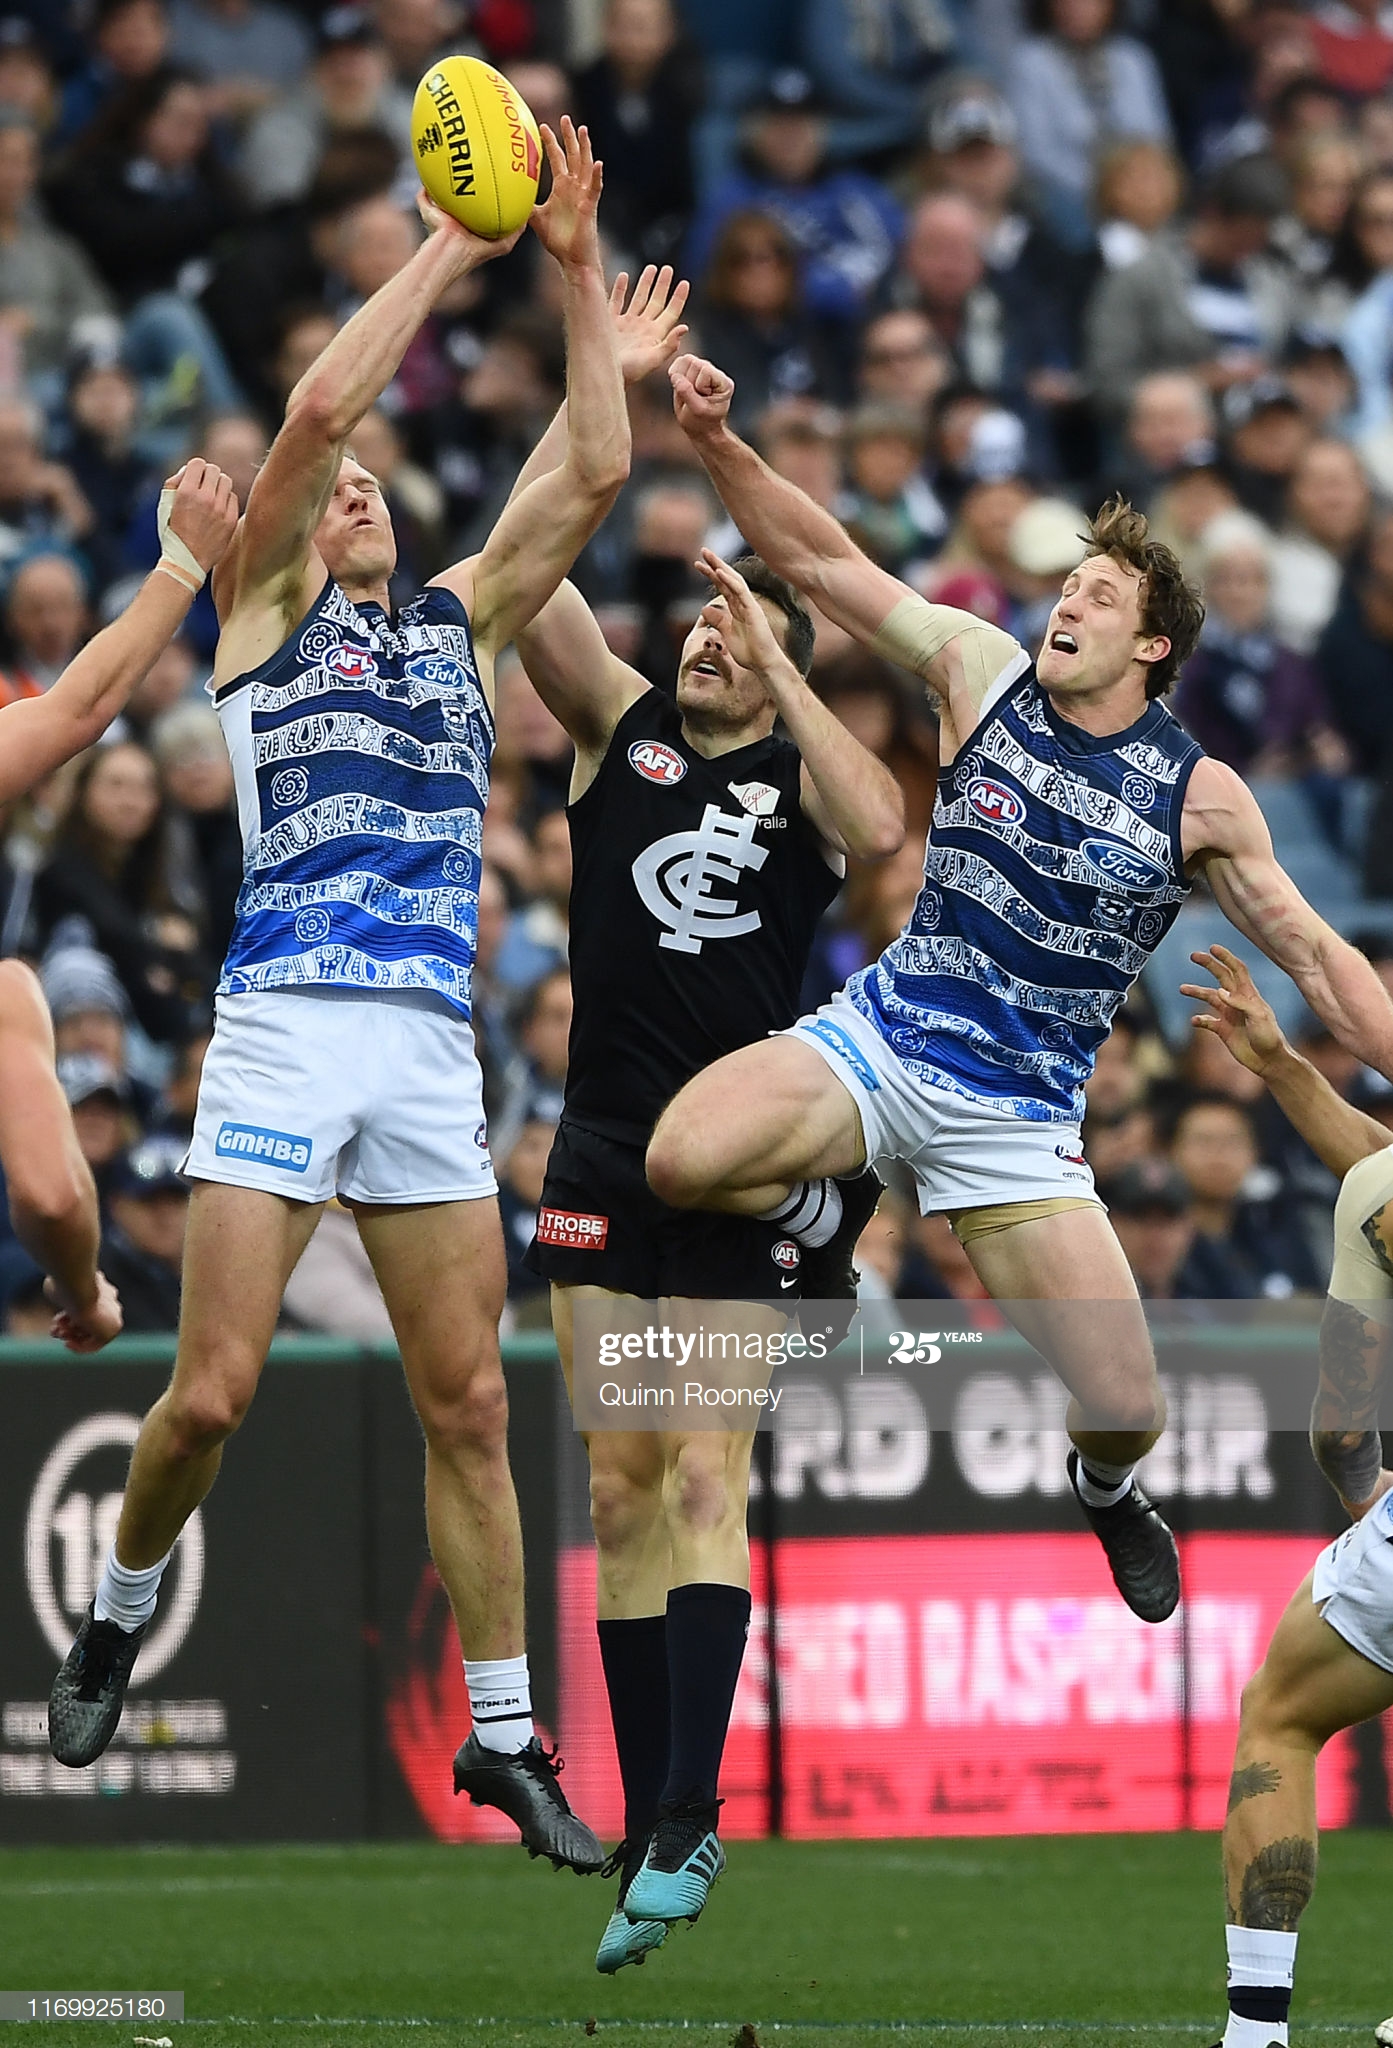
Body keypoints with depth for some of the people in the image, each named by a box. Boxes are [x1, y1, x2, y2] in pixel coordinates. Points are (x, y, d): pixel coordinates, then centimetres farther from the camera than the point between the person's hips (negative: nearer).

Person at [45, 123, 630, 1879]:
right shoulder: (261, 610, 9)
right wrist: (448, 249, -1)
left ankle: (505, 1738, 7)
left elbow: (594, 472, 14)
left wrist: (577, 271, 8)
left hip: (431, 1045, 4)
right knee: (214, 1390, -8)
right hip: (286, 1023, -4)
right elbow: (314, 409, -5)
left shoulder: (461, 619, 21)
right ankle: (118, 1610, 19)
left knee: (468, 1405, 2)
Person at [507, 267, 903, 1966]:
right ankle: (643, 1821, 8)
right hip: (603, 1157, 3)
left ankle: (692, 1813, -20)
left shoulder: (807, 771, 5)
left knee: (706, 1474, -13)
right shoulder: (620, 728, 11)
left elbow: (880, 832, -18)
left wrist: (780, 674, -14)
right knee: (618, 1489, 4)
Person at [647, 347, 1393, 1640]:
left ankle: (1104, 1486, 33)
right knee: (684, 1160, -30)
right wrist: (718, 444, -18)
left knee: (1126, 1408, -9)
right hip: (879, 1042, 1)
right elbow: (818, 560, -5)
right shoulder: (985, 674, -1)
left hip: (1016, 1114, 0)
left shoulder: (1199, 796, -3)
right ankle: (830, 1208, 7)